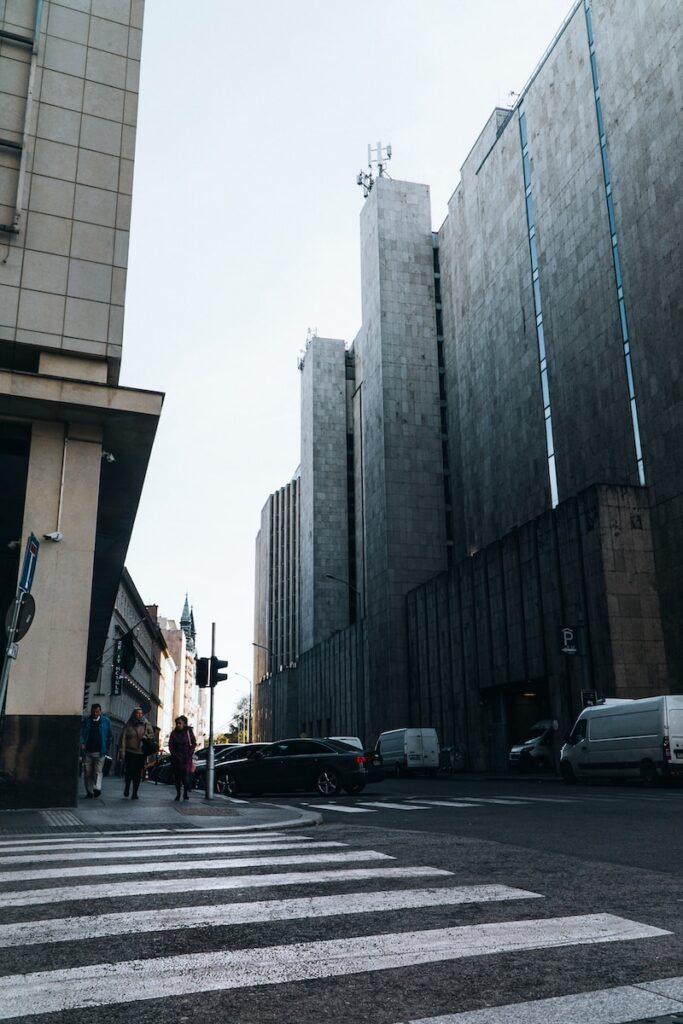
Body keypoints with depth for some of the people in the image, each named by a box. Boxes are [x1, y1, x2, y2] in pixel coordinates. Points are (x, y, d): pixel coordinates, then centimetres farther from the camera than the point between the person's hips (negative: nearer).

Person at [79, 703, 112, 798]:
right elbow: (81, 733, 5)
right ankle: (89, 792, 10)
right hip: (87, 751, 2)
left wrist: (107, 749, 5)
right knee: (87, 773, 3)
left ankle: (97, 788, -19)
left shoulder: (106, 721, 6)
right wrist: (82, 743, -13)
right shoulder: (85, 721, 8)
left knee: (98, 771, -12)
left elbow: (109, 736, 10)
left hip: (100, 751, -2)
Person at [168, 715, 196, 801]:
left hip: (186, 758, -2)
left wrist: (189, 753, -6)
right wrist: (174, 754, -5)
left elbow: (194, 743, 2)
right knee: (177, 776, 1)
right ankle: (178, 793, 11)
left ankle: (186, 793, 1)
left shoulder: (188, 731, -1)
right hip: (176, 758, 2)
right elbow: (170, 745, 7)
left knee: (186, 775, -10)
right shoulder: (174, 733, 4)